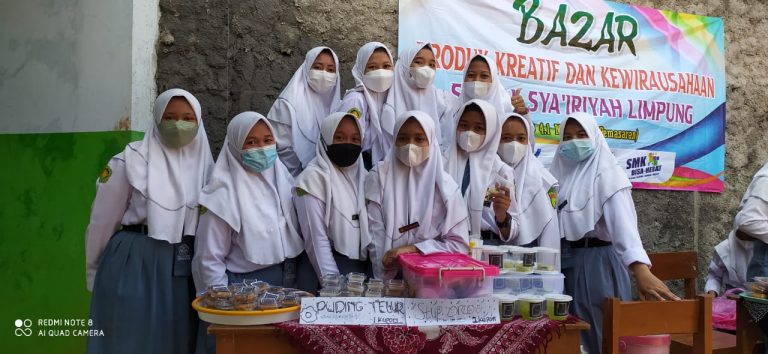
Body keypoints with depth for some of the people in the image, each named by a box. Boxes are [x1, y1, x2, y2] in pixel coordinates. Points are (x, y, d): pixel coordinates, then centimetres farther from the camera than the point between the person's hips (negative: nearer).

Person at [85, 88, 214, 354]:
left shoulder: (204, 164, 3)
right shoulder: (131, 160, -9)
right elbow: (103, 219, -1)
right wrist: (95, 271, 7)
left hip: (183, 266, 4)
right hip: (133, 262, -3)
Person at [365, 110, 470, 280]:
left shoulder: (445, 186, 2)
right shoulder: (379, 177, 4)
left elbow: (459, 244, 0)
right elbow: (375, 232, -1)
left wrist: (413, 249, -9)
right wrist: (385, 277, -12)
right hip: (387, 277, 0)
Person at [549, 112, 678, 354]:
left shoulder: (606, 173, -10)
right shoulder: (560, 173, 10)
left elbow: (622, 220, -25)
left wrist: (640, 269, -38)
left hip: (598, 260, -5)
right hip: (566, 260, 6)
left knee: (604, 333, 3)